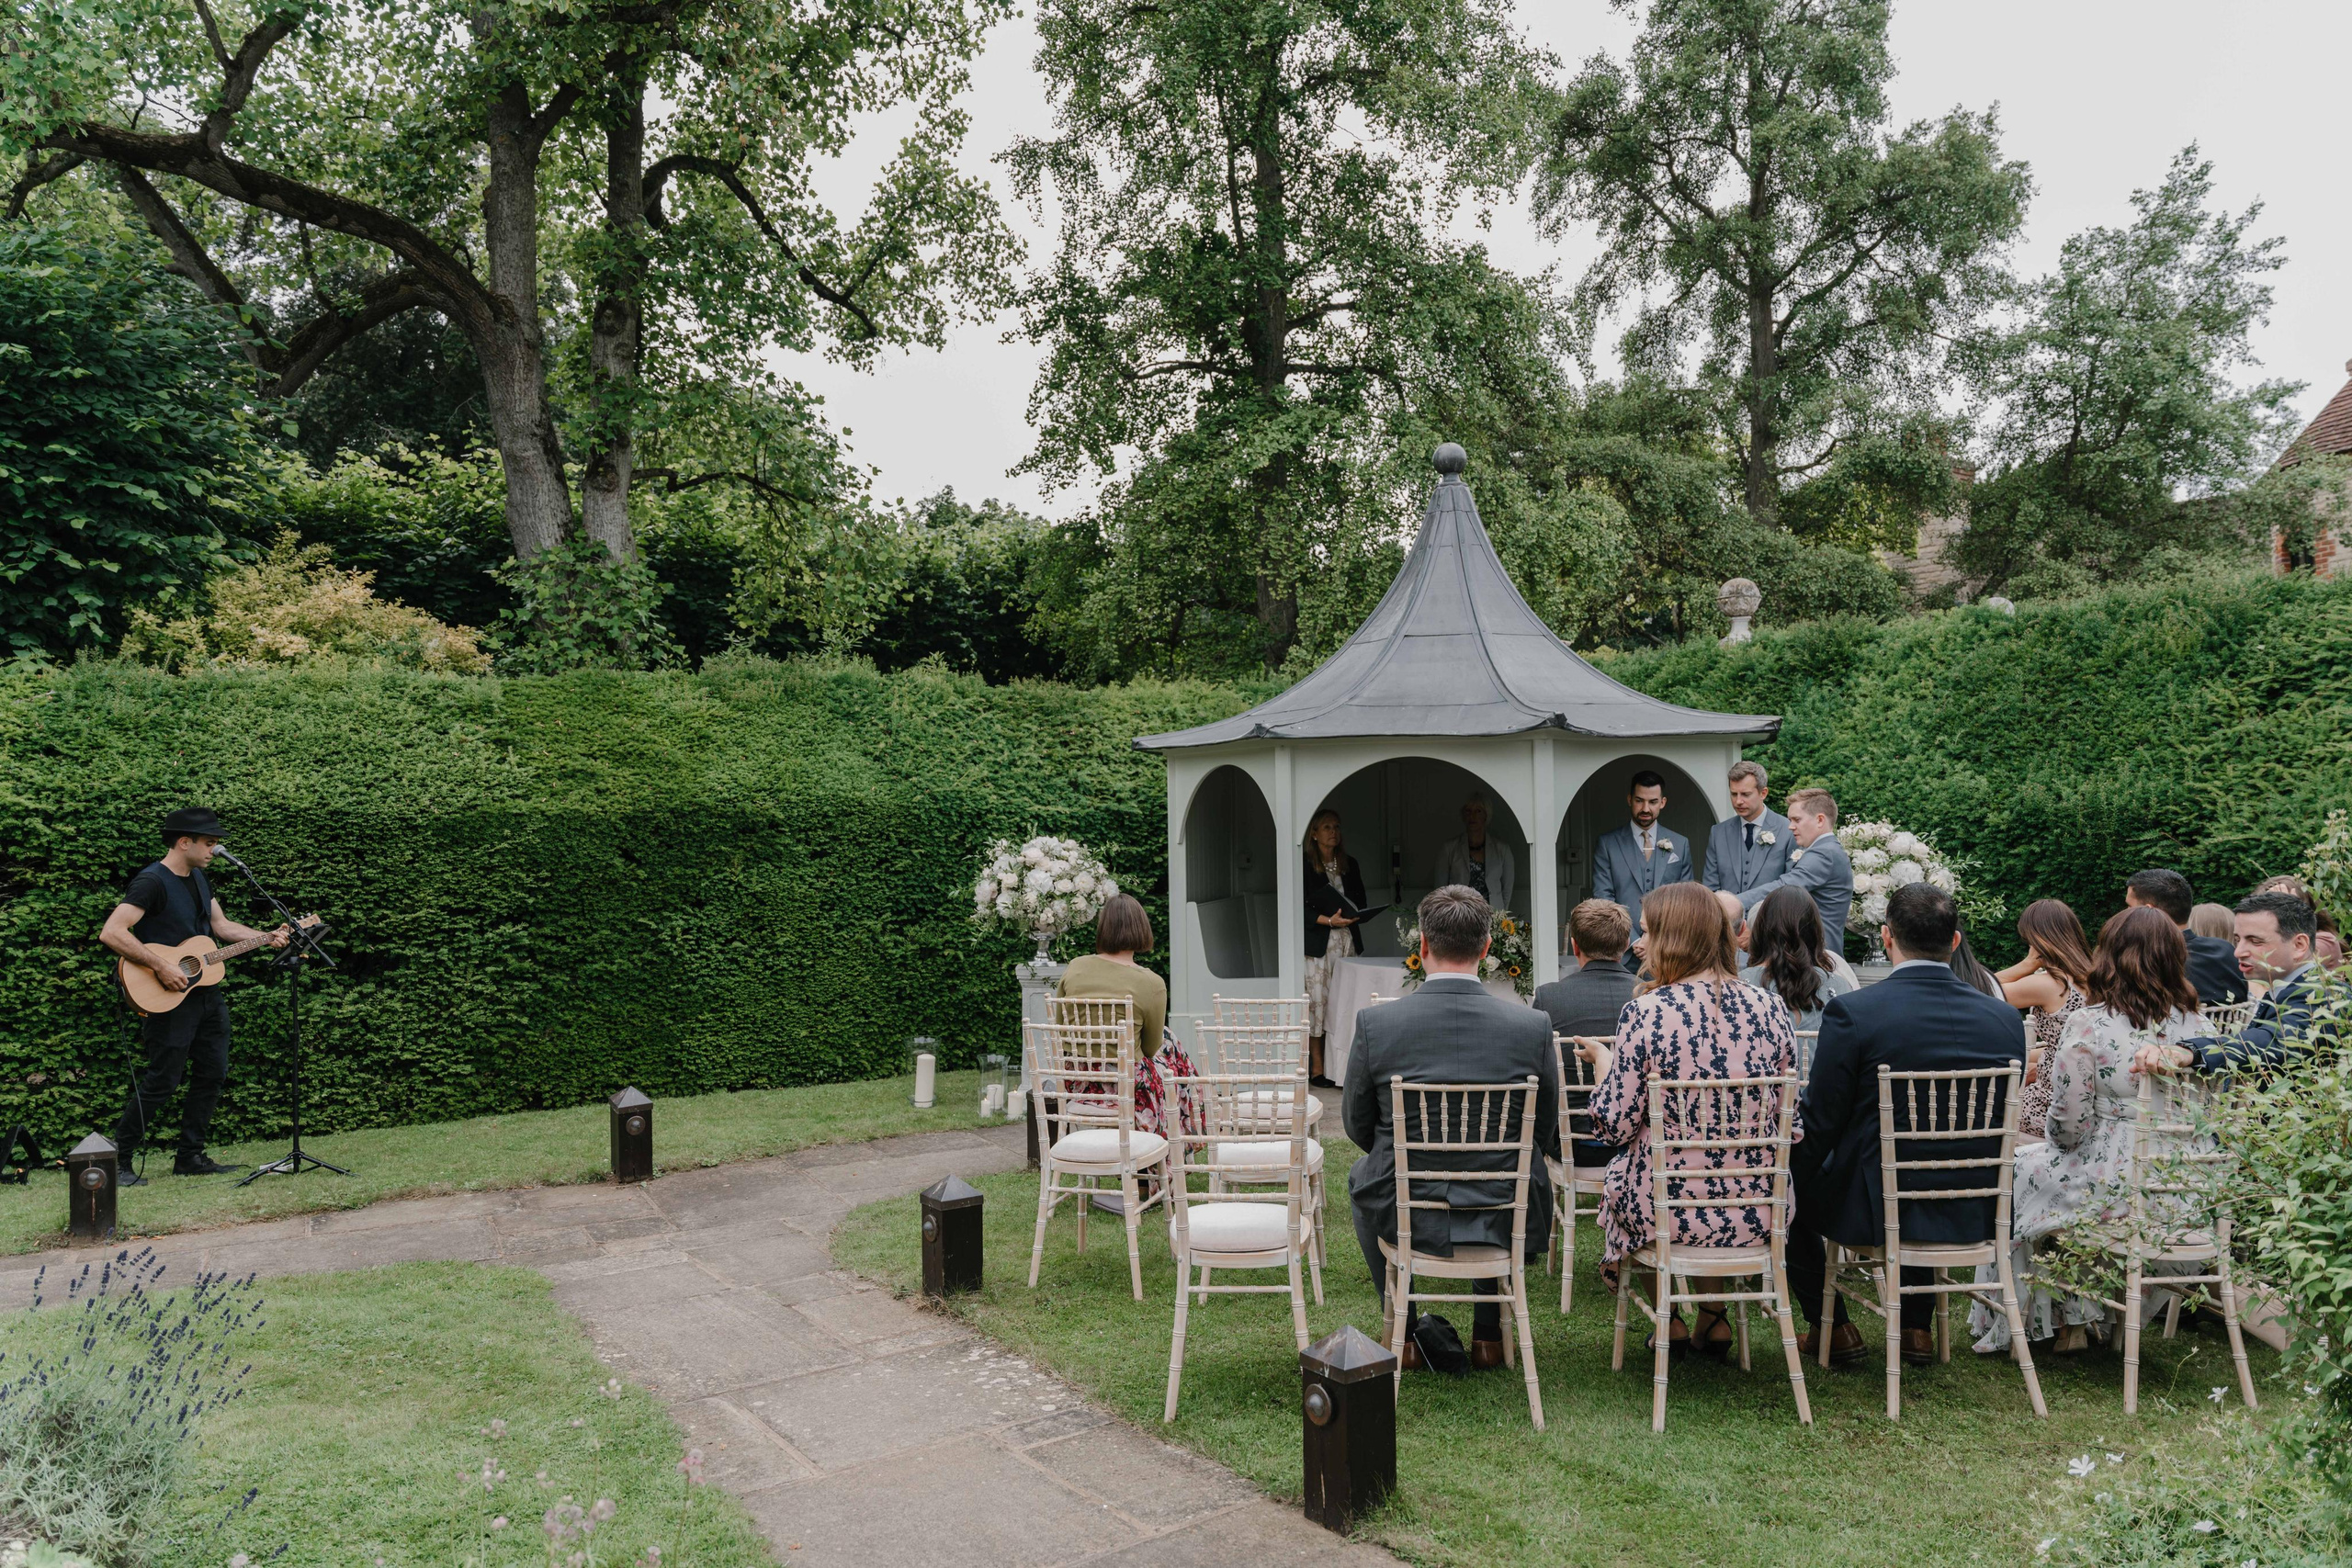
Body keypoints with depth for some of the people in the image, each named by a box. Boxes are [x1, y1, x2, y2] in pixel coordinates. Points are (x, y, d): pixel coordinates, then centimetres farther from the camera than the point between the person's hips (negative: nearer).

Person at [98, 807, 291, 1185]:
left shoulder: (199, 878, 12)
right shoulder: (152, 882, -17)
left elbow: (221, 925, 19)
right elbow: (111, 933, -25)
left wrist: (266, 937, 5)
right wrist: (160, 966, -27)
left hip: (206, 993, 9)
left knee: (212, 1075, 11)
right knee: (161, 1082, -6)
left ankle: (190, 1156, 21)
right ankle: (117, 1161, 7)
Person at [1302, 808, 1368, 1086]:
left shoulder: (1349, 864, 15)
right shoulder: (1305, 866, -2)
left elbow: (1361, 901, 19)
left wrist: (1352, 917, -2)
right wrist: (1329, 920, -18)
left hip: (1346, 940, 5)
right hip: (1318, 943, -5)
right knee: (1318, 1000, -6)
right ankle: (1316, 1068, -1)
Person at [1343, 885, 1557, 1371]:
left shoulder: (1375, 1022, -14)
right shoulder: (1533, 1026, -12)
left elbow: (1357, 1126, 0)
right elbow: (1547, 1134, 1)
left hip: (1405, 1220, 0)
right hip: (1500, 1221, 1)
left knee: (1362, 1177, 35)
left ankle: (1403, 1332, 37)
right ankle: (1489, 1334, 37)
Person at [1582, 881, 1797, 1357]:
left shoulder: (1647, 1012, -16)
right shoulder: (1771, 1009, -3)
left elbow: (1616, 1125, -12)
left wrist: (1602, 1062, 6)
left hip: (1669, 1209, -4)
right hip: (1756, 1214, 4)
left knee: (1619, 1173, 29)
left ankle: (1668, 1320, 34)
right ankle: (1713, 1317, 37)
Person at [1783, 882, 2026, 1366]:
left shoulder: (1850, 1012, -19)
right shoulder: (2005, 1017, -5)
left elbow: (1819, 1126, -13)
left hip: (1874, 1212, -5)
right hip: (1973, 1215, 5)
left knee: (1789, 1177, 24)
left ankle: (1831, 1327, 30)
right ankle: (1917, 1327, 37)